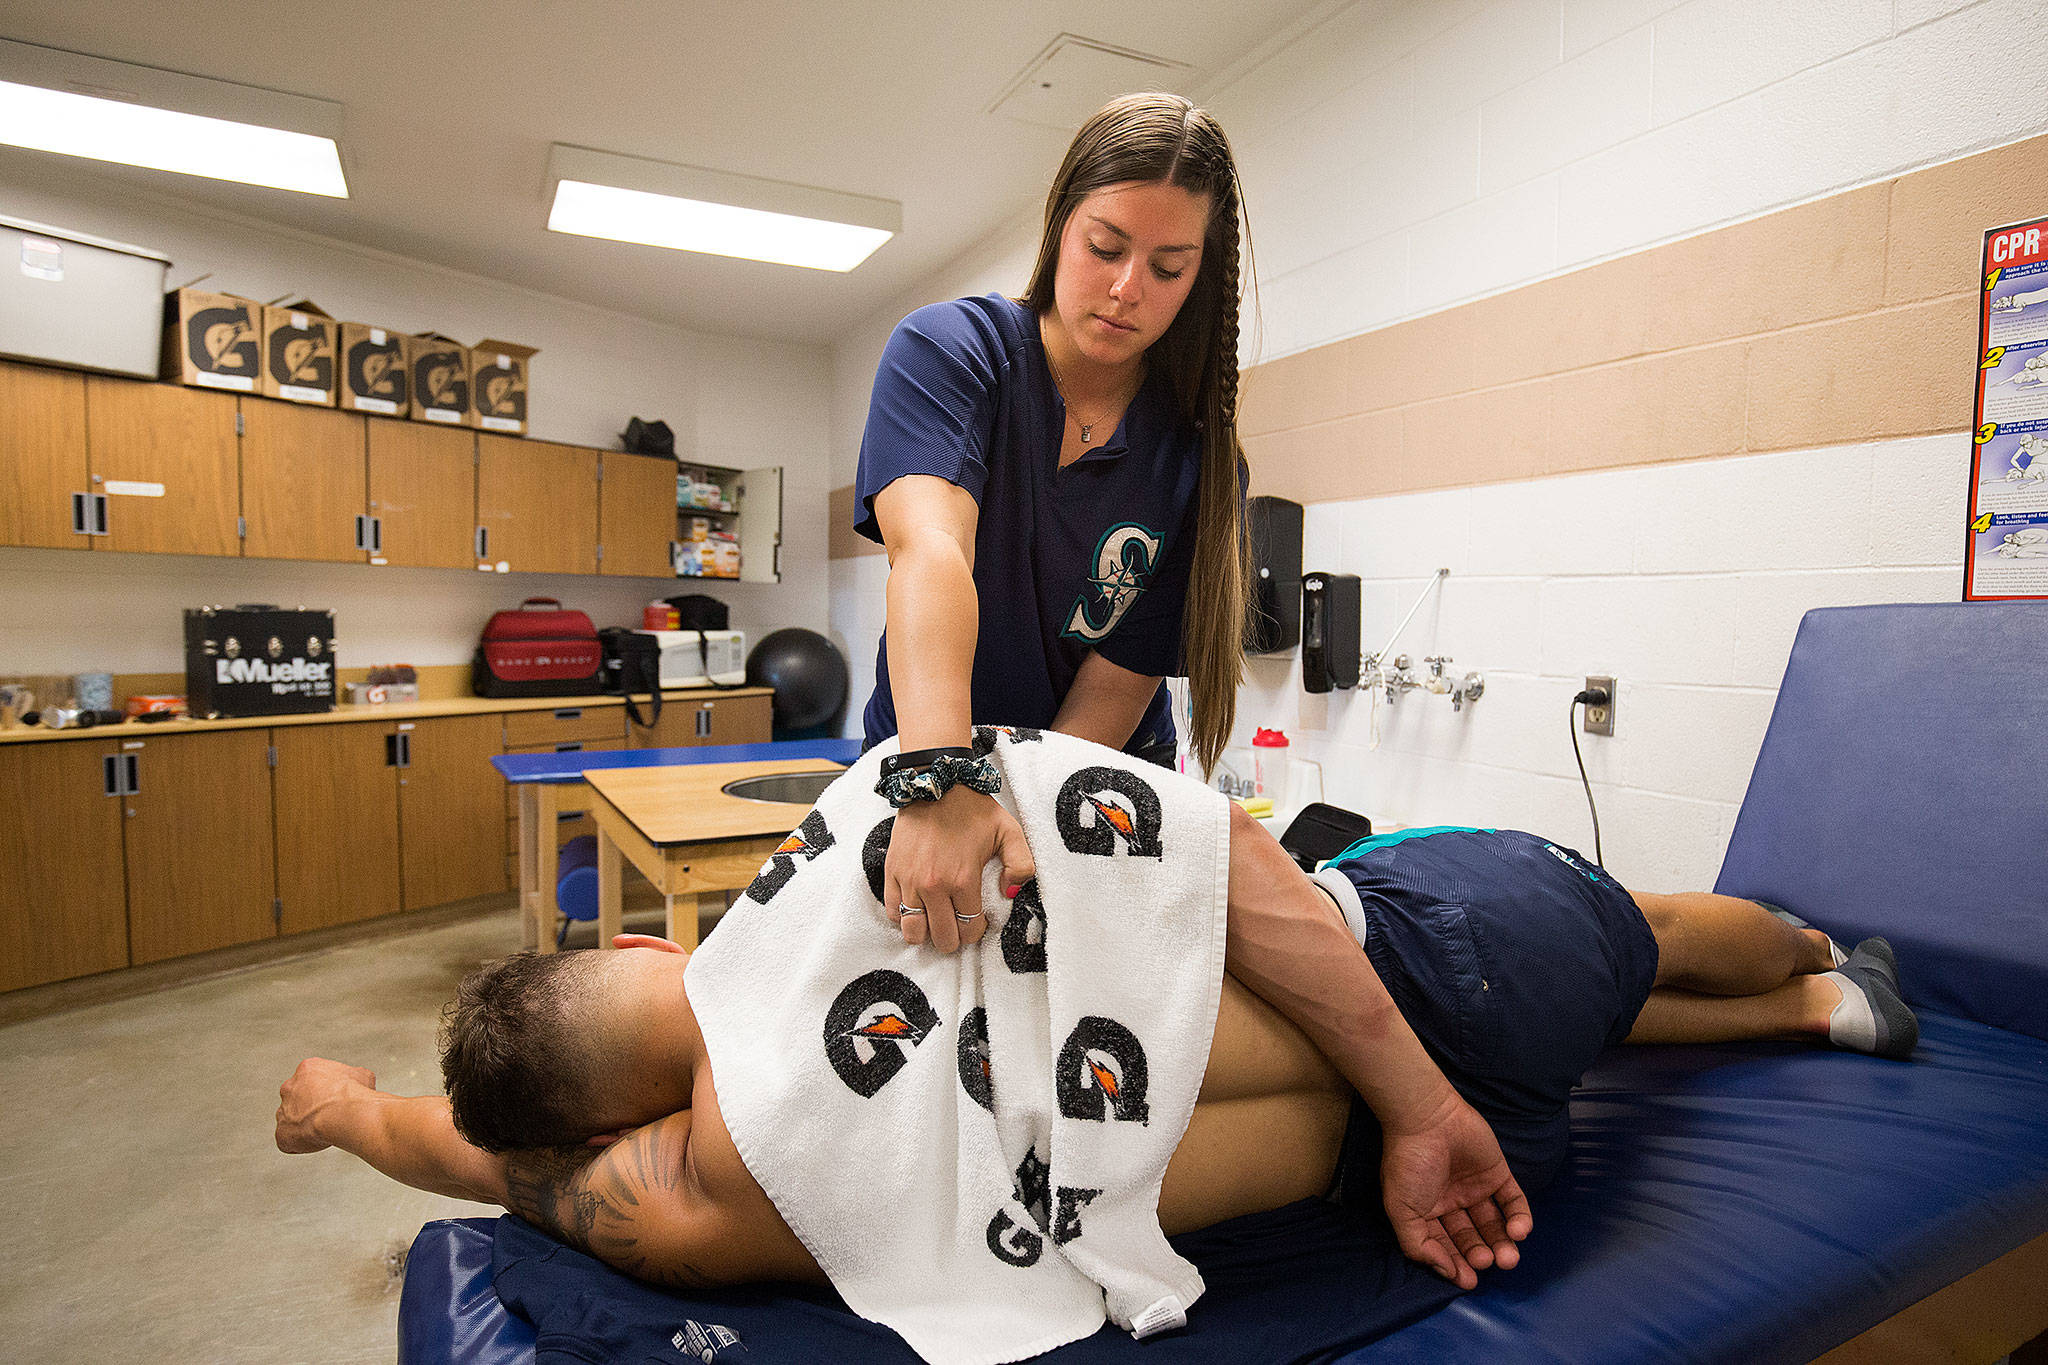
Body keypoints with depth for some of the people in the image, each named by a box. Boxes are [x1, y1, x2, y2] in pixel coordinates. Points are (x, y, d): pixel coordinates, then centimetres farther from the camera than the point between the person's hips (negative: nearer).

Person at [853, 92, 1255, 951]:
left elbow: (1118, 684, -11)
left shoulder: (1196, 455, -9)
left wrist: (1028, 826, -23)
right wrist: (940, 781, -45)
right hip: (913, 766, 0)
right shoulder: (947, 350, -11)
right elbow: (930, 545, -31)